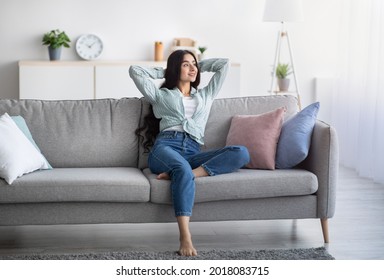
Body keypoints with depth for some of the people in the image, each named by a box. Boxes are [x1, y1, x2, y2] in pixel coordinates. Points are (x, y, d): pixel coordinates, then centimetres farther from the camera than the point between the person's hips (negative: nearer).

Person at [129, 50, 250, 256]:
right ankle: (185, 238, -52)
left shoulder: (205, 95, 33)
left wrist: (198, 66, 39)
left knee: (241, 153, -26)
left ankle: (180, 174, -38)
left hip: (193, 153, 3)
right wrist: (163, 72, 31)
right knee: (183, 170, -42)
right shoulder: (161, 95, 25)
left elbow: (223, 64, 35)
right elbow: (134, 70, 20)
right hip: (166, 146, -3)